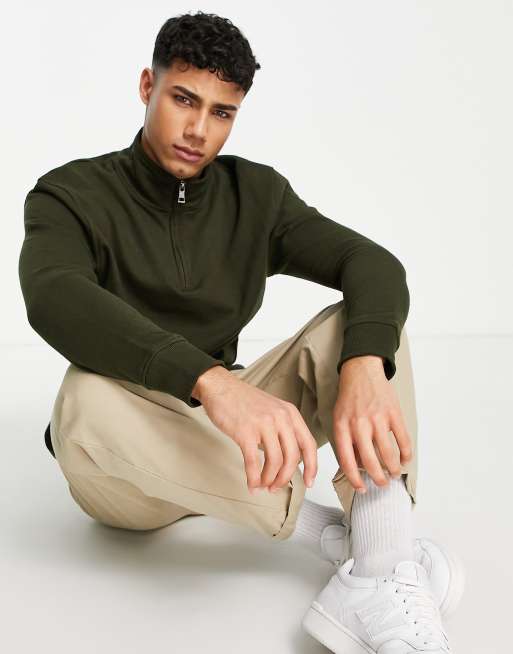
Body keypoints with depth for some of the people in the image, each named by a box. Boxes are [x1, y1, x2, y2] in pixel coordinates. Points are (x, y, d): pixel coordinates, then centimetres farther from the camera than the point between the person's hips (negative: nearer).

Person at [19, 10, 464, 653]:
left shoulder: (255, 194, 2)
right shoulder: (71, 194, -9)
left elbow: (375, 264, -13)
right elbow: (54, 299, -32)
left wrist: (364, 366, -37)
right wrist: (214, 380, -48)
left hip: (227, 440, 3)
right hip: (126, 468, -3)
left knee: (362, 322, -16)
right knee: (90, 394, -37)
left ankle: (381, 580, -36)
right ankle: (351, 535, -25)